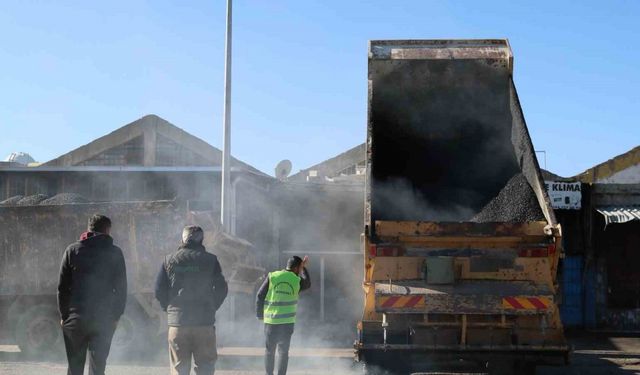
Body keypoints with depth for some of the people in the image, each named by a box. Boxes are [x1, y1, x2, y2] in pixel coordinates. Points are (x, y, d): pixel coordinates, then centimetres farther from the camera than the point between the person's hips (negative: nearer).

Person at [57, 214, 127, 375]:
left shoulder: (72, 250, 3)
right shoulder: (115, 253, 2)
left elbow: (62, 287, 1)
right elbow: (121, 288, 0)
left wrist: (63, 315, 7)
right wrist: (116, 316, 7)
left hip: (75, 319, 1)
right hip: (104, 320, 0)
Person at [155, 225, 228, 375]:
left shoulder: (169, 260, 4)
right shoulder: (210, 260, 0)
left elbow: (159, 290, 3)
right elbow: (221, 289, 1)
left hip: (177, 322, 1)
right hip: (205, 322, -1)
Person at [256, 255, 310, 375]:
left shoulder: (272, 276, -1)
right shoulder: (297, 280, 0)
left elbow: (260, 296, -1)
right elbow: (307, 284, 24)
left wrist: (260, 315, 9)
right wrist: (304, 268, 28)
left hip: (271, 320, 1)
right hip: (287, 321, -1)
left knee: (269, 350, 13)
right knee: (283, 351, 5)